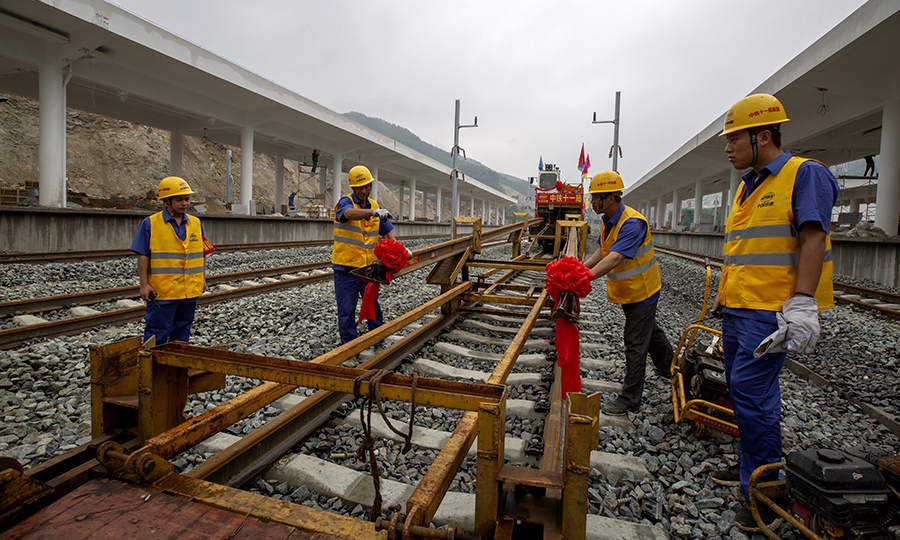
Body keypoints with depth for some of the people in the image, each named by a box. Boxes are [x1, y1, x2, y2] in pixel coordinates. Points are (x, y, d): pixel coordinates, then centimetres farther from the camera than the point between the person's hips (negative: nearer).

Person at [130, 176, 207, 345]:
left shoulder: (196, 223, 9)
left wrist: (202, 278, 12)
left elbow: (201, 253, 15)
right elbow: (143, 255, -5)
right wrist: (144, 284, -8)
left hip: (191, 292, 4)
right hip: (162, 292, -4)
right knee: (157, 336, 1)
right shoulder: (150, 224, -4)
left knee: (182, 331, 15)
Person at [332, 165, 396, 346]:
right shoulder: (345, 202, -8)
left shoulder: (375, 205, 10)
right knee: (347, 308, 2)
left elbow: (386, 231, 12)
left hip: (368, 265, 5)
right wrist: (374, 212, -48)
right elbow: (349, 213, -33)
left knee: (373, 303, 13)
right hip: (346, 265, -5)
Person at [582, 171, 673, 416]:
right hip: (627, 291, 9)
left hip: (641, 292, -9)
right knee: (650, 332, 27)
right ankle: (669, 366, 51)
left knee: (635, 344, -1)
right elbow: (603, 251, 10)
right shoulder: (607, 221, 1)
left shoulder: (633, 223, -30)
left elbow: (614, 259, -40)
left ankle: (630, 398, 11)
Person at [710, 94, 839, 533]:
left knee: (751, 392, -9)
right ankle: (751, 467, 29)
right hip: (737, 309, 9)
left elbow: (813, 239, -17)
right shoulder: (746, 187, 18)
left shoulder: (805, 173, -6)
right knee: (744, 392, 14)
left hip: (771, 310, -8)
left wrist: (802, 304, -24)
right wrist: (722, 294, 22)